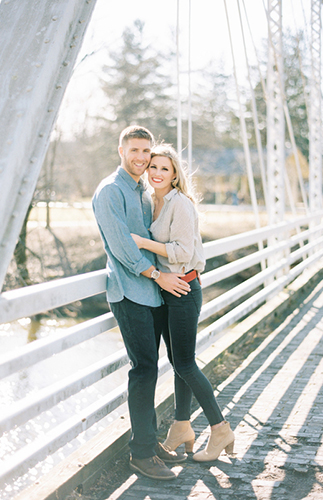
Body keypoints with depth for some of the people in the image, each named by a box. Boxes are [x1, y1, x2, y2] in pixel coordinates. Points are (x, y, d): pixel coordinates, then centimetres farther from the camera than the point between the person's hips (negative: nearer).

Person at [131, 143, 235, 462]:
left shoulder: (180, 203, -16)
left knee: (184, 364, -4)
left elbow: (182, 252, -21)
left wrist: (143, 243, -20)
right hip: (164, 290, 9)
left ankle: (220, 430, 9)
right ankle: (182, 429, 25)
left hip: (183, 289, -9)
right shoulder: (156, 203, 11)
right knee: (177, 361, 14)